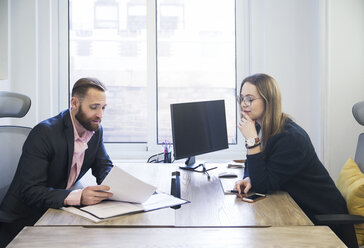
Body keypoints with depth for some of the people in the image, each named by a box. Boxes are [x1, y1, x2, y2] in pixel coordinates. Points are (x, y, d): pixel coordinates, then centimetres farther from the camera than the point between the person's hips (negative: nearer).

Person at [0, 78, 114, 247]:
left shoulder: (96, 130, 2)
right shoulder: (43, 133, -21)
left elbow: (105, 167, 11)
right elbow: (30, 191, -26)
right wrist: (78, 196, -40)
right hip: (25, 221, -6)